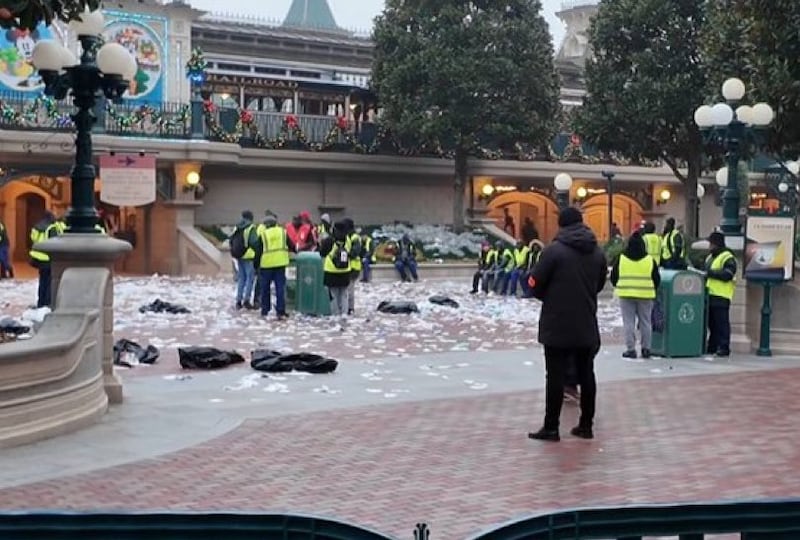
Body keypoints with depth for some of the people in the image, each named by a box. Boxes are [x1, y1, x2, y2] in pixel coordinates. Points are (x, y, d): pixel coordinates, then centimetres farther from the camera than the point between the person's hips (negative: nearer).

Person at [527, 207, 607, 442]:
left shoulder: (554, 250, -12)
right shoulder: (598, 253, 6)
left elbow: (534, 284, -9)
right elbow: (599, 285, 15)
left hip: (557, 326, -5)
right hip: (587, 326, 5)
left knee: (556, 376, 0)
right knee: (586, 374, 12)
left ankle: (551, 428, 4)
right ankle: (586, 425, 17)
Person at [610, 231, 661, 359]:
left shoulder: (621, 259, -1)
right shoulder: (650, 260, 0)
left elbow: (613, 277, 6)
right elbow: (657, 279, 5)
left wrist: (619, 288, 23)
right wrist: (652, 291, 22)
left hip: (626, 295, -1)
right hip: (645, 296, 1)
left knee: (629, 323, 3)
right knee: (645, 322, 10)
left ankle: (630, 349, 1)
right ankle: (646, 349, 12)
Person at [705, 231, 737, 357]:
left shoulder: (728, 258, -6)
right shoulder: (710, 257, 22)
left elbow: (727, 275, -18)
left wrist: (711, 273, -18)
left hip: (721, 296, -8)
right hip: (710, 295, 8)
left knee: (722, 323, -8)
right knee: (711, 323, 10)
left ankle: (724, 348, -6)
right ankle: (712, 347, 16)